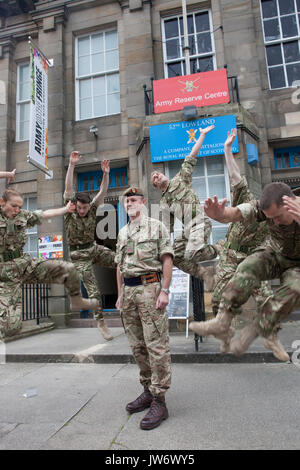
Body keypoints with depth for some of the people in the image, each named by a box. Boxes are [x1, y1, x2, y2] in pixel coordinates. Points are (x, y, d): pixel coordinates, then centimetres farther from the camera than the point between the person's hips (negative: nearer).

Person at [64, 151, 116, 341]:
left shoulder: (92, 210, -1)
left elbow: (103, 192, -9)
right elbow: (68, 189, -21)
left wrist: (106, 174, -23)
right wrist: (71, 165, -30)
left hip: (95, 248, 4)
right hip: (80, 256, -4)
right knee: (94, 291, -1)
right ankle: (101, 323, 14)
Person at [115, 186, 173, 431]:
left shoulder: (156, 226, 2)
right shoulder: (122, 233, 20)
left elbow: (167, 259, -5)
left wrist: (164, 290, -15)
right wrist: (120, 294, 15)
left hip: (149, 287, -6)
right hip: (128, 291, 7)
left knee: (156, 345, -6)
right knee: (138, 346, 12)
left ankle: (159, 401, 1)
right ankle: (148, 390, 25)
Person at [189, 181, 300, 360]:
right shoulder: (266, 207, -25)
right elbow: (235, 213, -35)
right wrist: (220, 214, -61)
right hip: (274, 253, 1)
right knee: (248, 268, -30)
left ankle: (255, 329, -20)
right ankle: (222, 321, -26)